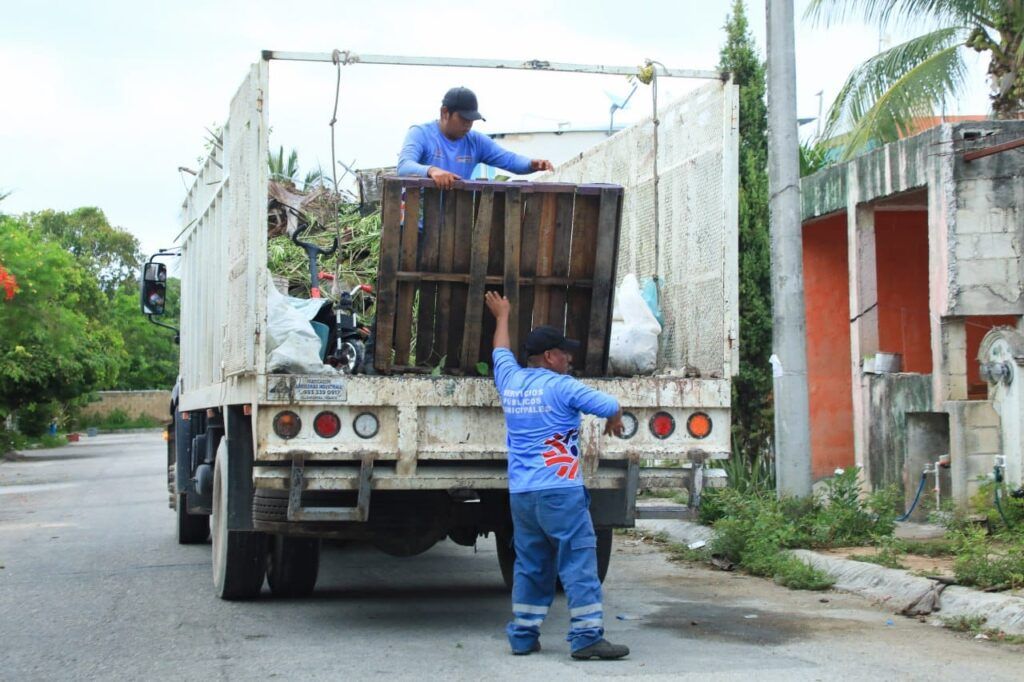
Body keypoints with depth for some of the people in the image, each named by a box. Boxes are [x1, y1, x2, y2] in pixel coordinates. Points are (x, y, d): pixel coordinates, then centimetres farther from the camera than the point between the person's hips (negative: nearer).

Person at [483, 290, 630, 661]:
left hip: (520, 493, 7)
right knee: (578, 563, -5)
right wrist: (613, 422, 13)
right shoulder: (561, 387, -8)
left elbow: (501, 351, 32)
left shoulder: (510, 380, 11)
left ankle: (523, 635, 14)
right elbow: (610, 405, -10)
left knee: (530, 566, 13)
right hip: (559, 491, -7)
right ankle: (587, 637, -7)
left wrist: (502, 316, 49)